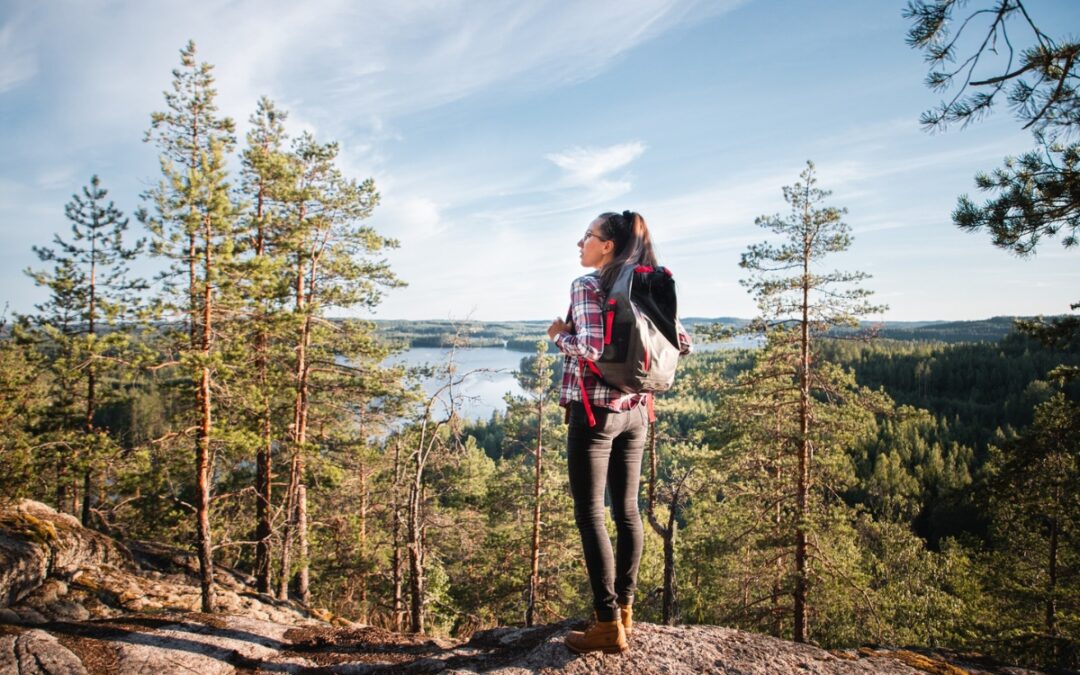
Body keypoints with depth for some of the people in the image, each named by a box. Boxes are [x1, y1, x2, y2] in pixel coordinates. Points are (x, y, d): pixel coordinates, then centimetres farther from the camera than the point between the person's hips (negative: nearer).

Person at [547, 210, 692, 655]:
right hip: (635, 411, 7)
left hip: (594, 412, -7)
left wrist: (559, 335, -5)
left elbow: (593, 350, -22)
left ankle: (609, 625, 4)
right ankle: (625, 607, 26)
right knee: (626, 510, 14)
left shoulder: (587, 287, -11)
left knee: (589, 515, 0)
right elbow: (683, 343, 9)